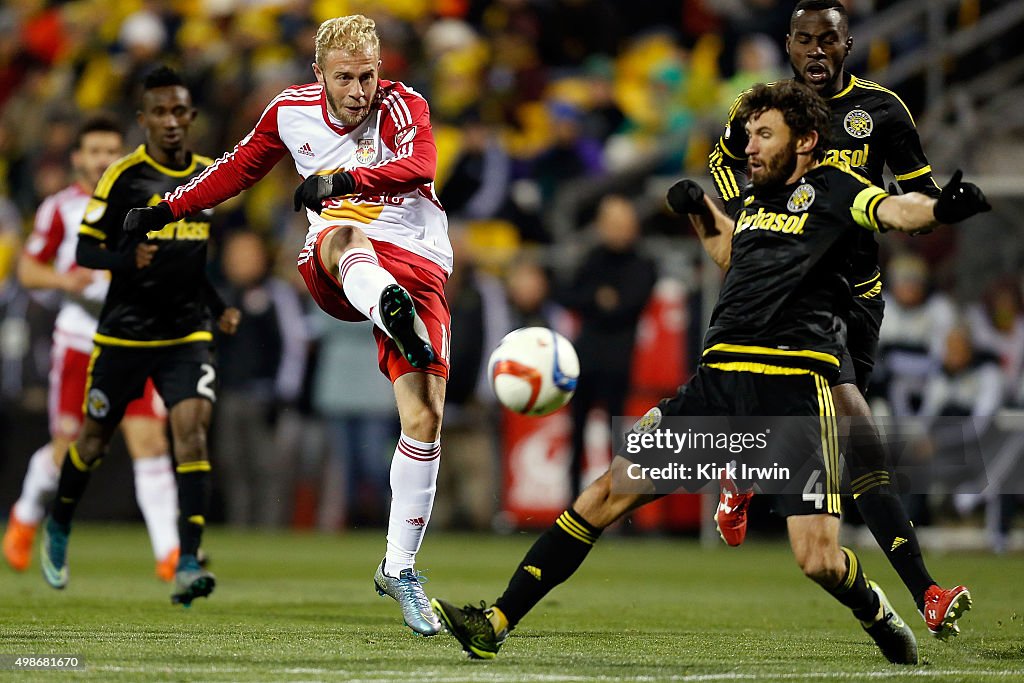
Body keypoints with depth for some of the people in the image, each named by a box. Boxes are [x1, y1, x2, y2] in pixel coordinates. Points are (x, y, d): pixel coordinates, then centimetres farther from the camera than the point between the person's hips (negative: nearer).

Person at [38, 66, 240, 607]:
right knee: (95, 437, 11)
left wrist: (222, 306, 9)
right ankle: (58, 527, 41)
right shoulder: (123, 176, -7)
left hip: (187, 332, 2)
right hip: (124, 333, -2)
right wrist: (127, 259, -25)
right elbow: (84, 248, -6)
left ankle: (187, 565, -22)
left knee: (193, 427, -18)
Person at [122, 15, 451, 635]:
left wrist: (344, 178, -40)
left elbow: (421, 166, -26)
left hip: (416, 263, 0)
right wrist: (167, 209, 27)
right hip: (333, 275, 1)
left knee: (424, 418, -11)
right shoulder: (291, 112, 6)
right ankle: (394, 317, -75)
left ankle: (400, 567, 3)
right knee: (345, 235, -39)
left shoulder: (402, 105, -5)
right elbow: (242, 167, 26)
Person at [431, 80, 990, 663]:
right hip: (719, 378, 6)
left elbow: (893, 210, -18)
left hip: (795, 385, -6)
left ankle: (881, 618, 19)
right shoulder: (758, 197, 22)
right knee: (609, 493, -1)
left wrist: (941, 208, -40)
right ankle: (495, 624, 2)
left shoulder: (832, 187, 2)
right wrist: (700, 210, 24)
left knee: (819, 561, -16)